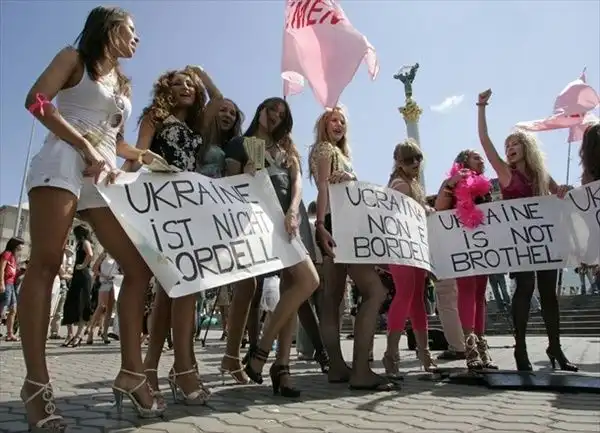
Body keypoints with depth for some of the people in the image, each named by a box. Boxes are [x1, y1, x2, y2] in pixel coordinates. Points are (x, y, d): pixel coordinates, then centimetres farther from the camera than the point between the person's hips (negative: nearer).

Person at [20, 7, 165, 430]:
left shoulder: (124, 84, 28)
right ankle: (37, 382, -13)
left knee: (140, 267, -6)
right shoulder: (74, 58, 11)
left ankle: (131, 372, -3)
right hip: (63, 163, -6)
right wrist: (85, 148, -14)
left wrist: (143, 156, 10)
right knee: (46, 264, -13)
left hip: (105, 175, 6)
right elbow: (37, 102, -5)